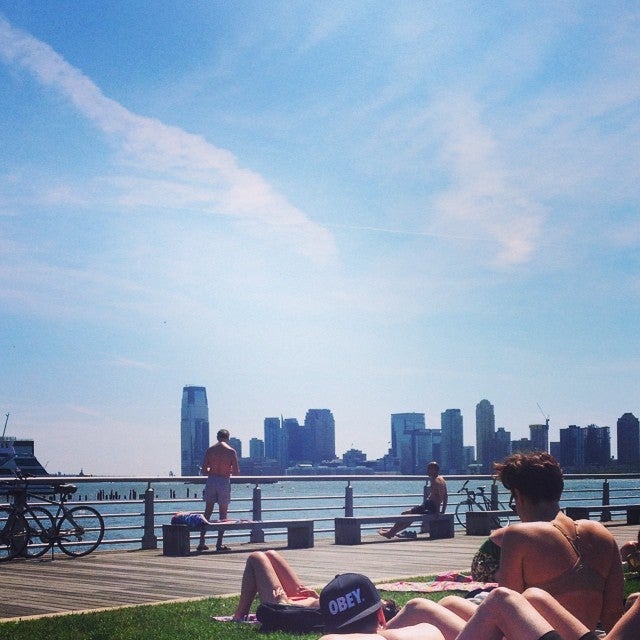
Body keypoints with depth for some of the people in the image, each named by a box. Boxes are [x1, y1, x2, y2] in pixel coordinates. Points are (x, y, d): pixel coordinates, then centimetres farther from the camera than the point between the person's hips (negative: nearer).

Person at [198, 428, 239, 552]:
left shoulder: (210, 450, 3)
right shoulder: (231, 451, -4)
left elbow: (203, 471, 1)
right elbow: (236, 472, -7)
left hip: (211, 481, 2)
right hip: (224, 482, -2)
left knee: (207, 513, 10)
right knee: (223, 514, 6)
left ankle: (202, 542, 6)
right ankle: (219, 544, 3)